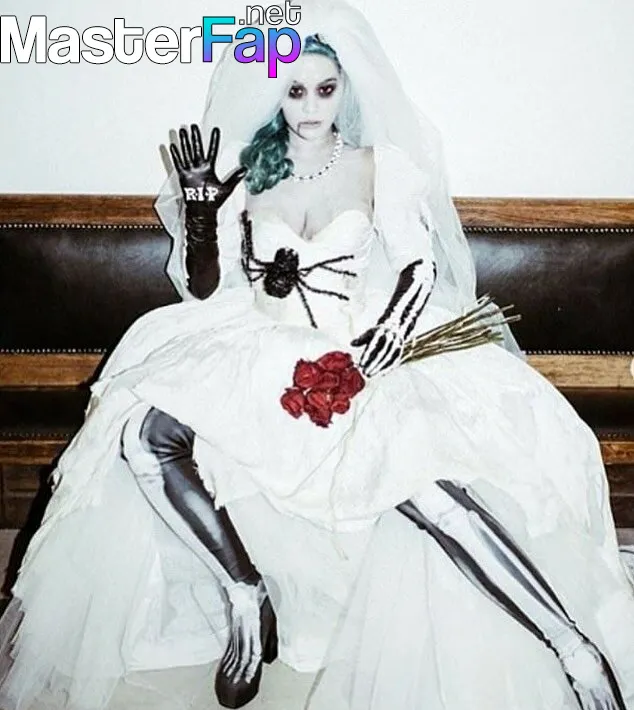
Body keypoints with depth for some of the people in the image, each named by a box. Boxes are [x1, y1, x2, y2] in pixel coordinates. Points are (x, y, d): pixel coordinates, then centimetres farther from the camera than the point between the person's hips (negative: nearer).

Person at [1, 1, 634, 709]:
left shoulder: (378, 166, 5)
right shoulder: (244, 169, 7)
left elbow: (419, 265, 4)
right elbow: (203, 288, 8)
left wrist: (397, 322, -17)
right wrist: (198, 207, -7)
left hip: (358, 351, -2)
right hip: (260, 352, 3)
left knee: (418, 474, -32)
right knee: (143, 434, -23)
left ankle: (575, 644, -24)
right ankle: (247, 593, -15)